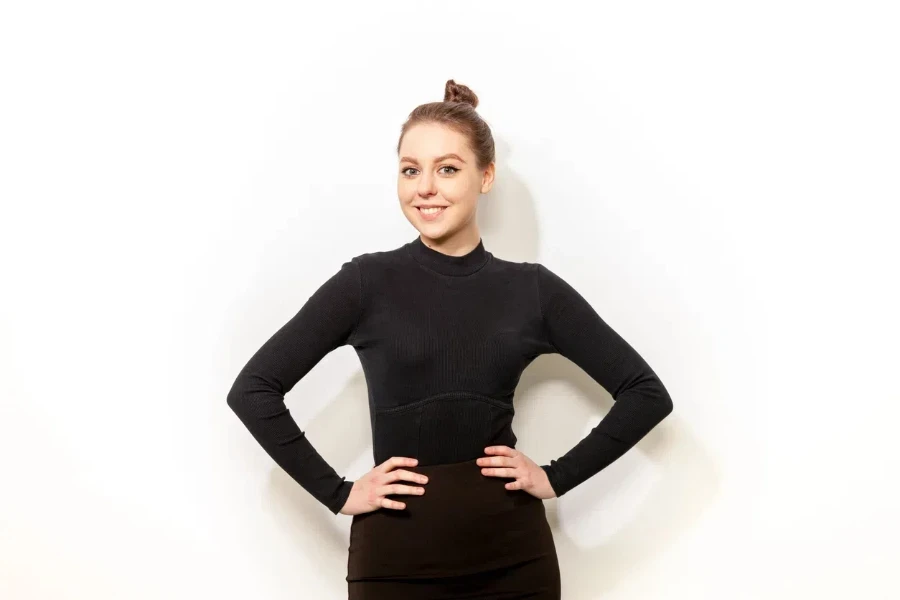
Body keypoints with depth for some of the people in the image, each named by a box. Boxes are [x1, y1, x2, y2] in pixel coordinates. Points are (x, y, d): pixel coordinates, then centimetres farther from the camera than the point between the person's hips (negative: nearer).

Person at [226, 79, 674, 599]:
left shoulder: (532, 289, 2)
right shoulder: (368, 282, -2)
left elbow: (647, 392, 6)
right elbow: (253, 390, -2)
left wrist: (558, 476, -1)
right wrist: (337, 492, -6)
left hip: (513, 554, 2)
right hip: (396, 557, -1)